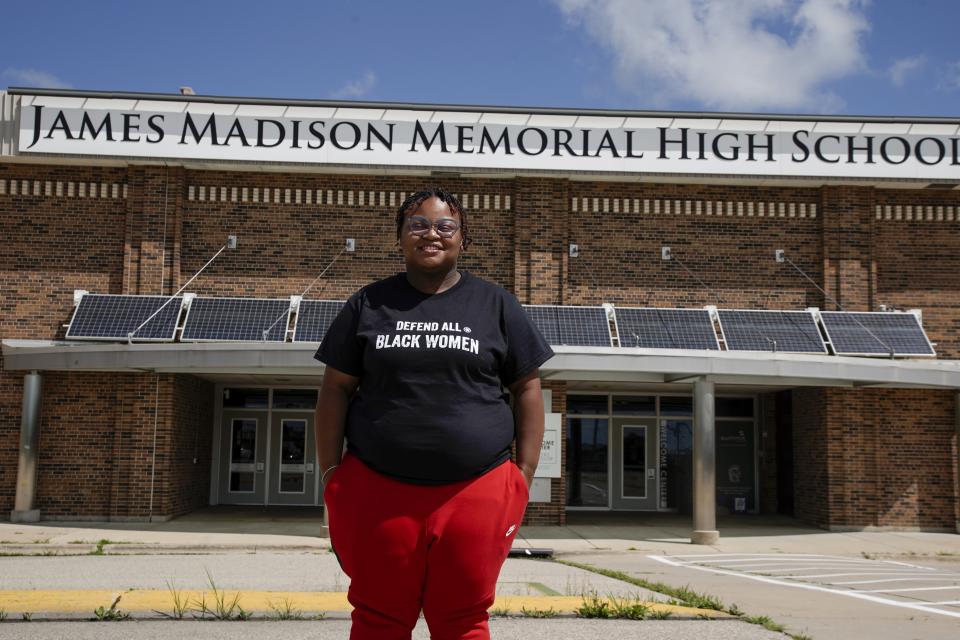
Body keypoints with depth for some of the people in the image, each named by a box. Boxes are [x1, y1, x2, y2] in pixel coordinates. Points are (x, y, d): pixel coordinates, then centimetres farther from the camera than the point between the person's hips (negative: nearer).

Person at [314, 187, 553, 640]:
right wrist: (330, 475, 2)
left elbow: (527, 387, 7)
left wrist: (524, 475, 1)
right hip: (378, 491, 1)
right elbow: (336, 389, 8)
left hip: (476, 491, 0)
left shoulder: (495, 304, 8)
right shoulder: (369, 304, 9)